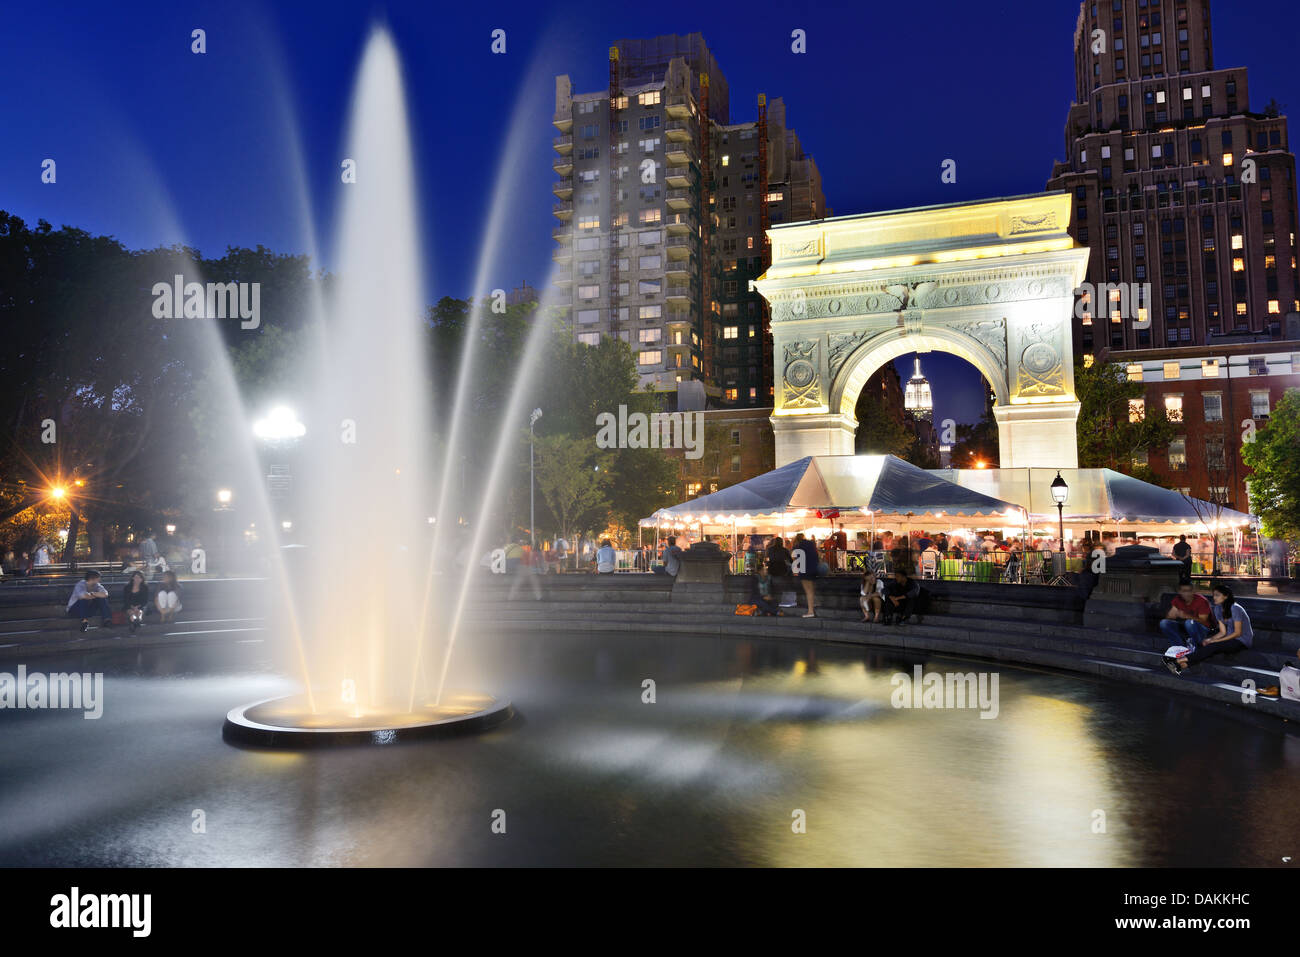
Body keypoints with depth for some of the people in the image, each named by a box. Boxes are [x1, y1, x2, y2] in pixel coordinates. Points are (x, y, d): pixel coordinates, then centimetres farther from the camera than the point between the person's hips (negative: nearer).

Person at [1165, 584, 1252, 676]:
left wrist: (1216, 641, -20)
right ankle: (1184, 664, -45)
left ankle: (1182, 660, -42)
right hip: (1230, 637, 6)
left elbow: (1238, 633, -17)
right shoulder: (1218, 608, 7)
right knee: (1205, 644, -23)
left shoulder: (1235, 608, -17)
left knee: (1213, 647, -31)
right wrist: (1210, 639, -12)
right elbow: (1223, 632, 7)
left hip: (1243, 640, -6)